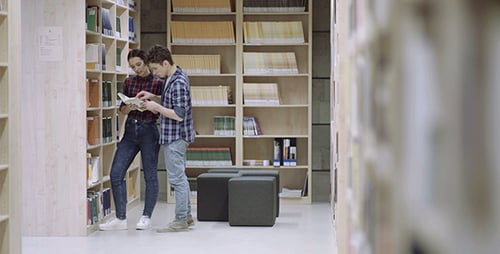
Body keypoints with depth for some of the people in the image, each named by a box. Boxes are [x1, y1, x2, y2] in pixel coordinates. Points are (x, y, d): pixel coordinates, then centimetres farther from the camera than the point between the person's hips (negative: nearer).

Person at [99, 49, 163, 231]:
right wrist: (130, 106, -10)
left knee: (150, 175, 2)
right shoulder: (129, 82, 11)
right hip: (130, 130, 5)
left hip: (149, 130, -4)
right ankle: (121, 219, 3)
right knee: (116, 173, -3)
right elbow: (122, 109, 11)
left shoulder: (158, 83, -2)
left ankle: (146, 217, 15)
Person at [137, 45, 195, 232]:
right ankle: (187, 215, 24)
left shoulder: (178, 83, -22)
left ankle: (181, 221, 1)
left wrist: (156, 107, -17)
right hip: (175, 136, 10)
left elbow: (179, 115, -25)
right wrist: (153, 97, 7)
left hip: (175, 137, -10)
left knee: (176, 178, -5)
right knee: (180, 176, 16)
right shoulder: (173, 77, 9)